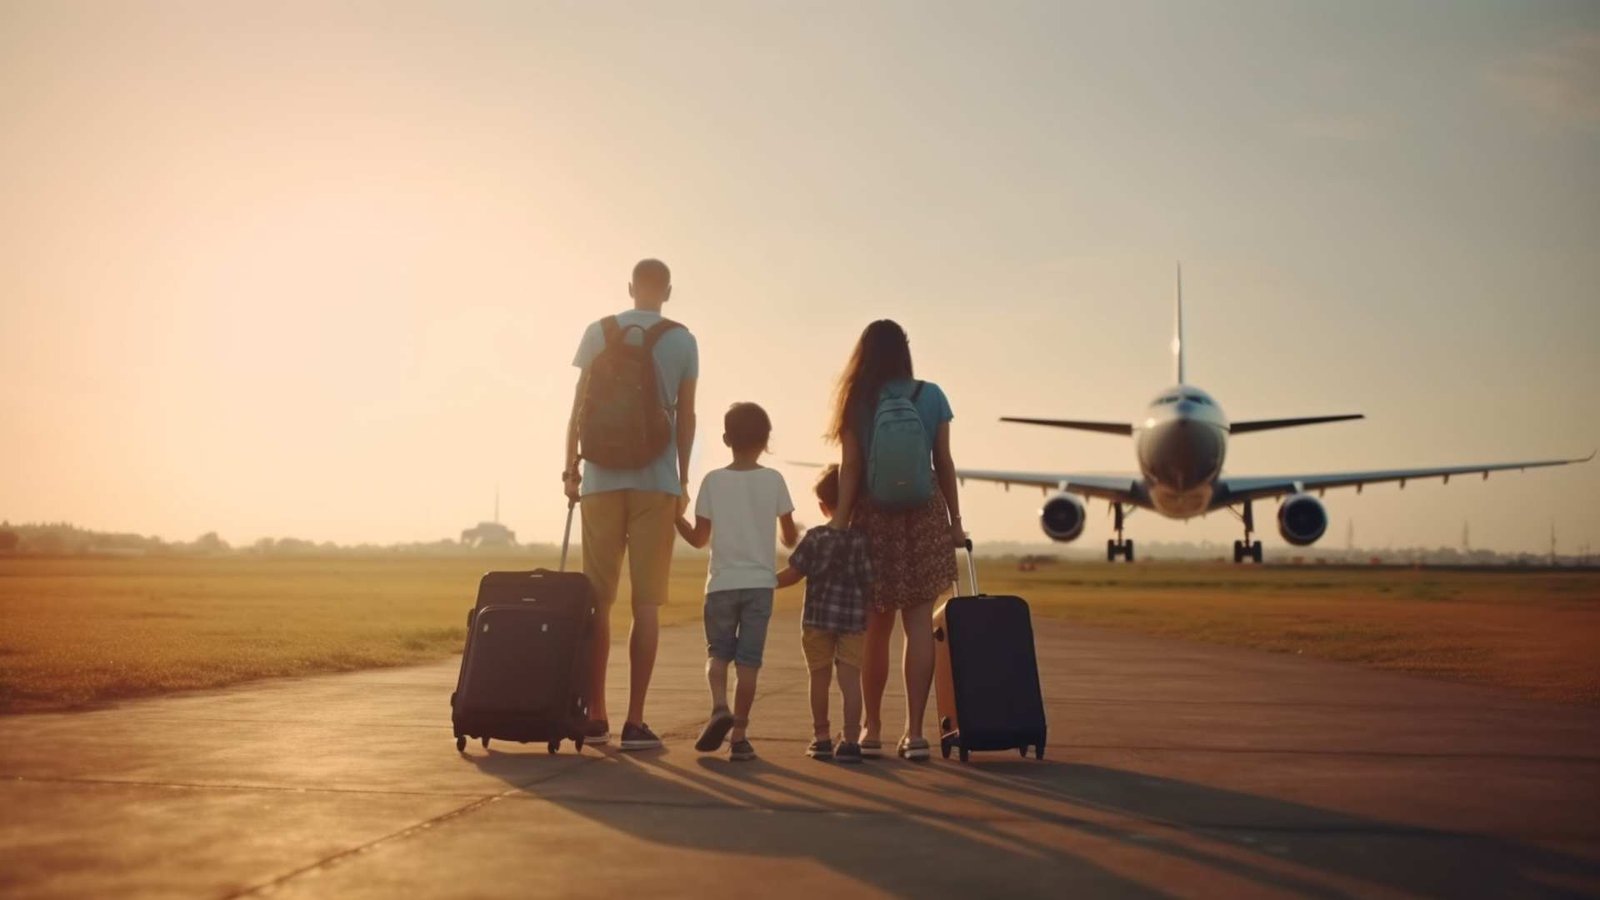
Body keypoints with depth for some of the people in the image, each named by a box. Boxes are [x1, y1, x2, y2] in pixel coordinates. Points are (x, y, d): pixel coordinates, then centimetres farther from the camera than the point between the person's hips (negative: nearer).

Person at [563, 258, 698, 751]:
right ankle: (634, 721, -3)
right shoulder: (681, 340, 2)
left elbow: (577, 407, 3)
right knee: (646, 603, 0)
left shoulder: (598, 333, 5)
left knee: (597, 599, 8)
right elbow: (685, 416, 1)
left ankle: (595, 716, 10)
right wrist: (683, 480, 8)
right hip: (656, 483, -2)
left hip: (601, 482, 2)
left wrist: (570, 467, 8)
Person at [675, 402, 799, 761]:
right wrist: (795, 538, 28)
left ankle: (719, 707, -13)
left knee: (717, 651, 13)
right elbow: (790, 536, 5)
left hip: (722, 582, 0)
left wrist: (675, 516, 19)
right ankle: (739, 735, 4)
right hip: (759, 582, 0)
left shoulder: (713, 480, -1)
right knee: (748, 658, 4)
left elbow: (699, 538, 3)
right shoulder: (773, 480, 0)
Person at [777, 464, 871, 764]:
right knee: (850, 679, 1)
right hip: (853, 619, 0)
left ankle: (821, 737, 20)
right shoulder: (862, 540, -4)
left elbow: (794, 573, -3)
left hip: (818, 618, 0)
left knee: (820, 679, 11)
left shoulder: (815, 537, -5)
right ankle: (850, 741, -2)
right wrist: (868, 614, 12)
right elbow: (869, 582, -3)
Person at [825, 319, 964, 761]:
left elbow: (850, 468, -5)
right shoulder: (931, 396, 3)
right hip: (925, 514, 0)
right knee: (919, 622, 1)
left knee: (877, 627, 9)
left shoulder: (859, 402, 0)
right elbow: (944, 464, 5)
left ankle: (872, 729, 18)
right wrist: (955, 521, 12)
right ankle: (914, 731, -1)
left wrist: (839, 525, -3)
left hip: (876, 515, 0)